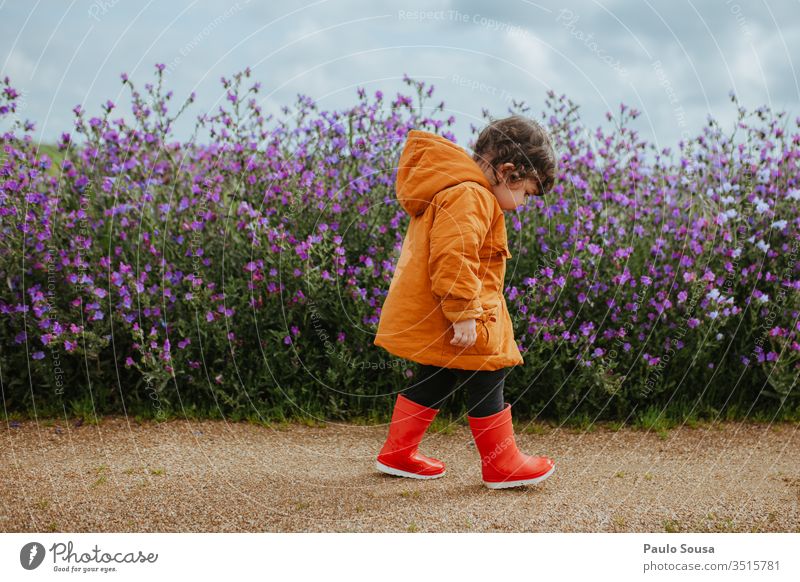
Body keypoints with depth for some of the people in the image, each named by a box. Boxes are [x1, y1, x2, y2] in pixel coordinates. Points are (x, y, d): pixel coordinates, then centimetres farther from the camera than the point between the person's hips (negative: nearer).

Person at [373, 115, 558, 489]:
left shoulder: (448, 187, 15)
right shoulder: (470, 196, -20)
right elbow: (453, 257, -30)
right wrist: (464, 314, -28)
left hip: (423, 315, 10)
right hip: (452, 319, -10)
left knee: (433, 382, 20)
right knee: (486, 384, 1)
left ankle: (397, 453, 27)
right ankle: (502, 466, 11)